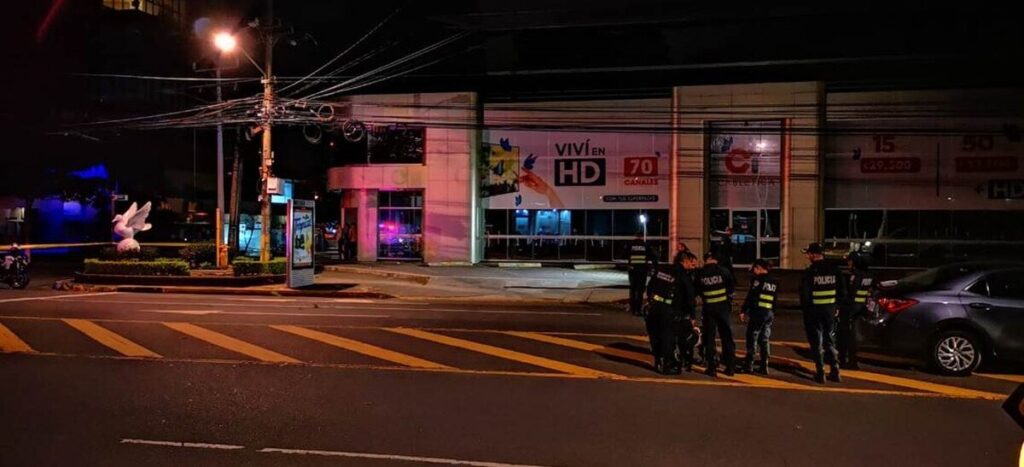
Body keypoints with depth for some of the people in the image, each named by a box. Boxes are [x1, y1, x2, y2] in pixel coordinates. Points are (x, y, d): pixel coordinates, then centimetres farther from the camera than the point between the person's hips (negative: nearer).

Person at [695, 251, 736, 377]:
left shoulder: (700, 273, -2)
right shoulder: (723, 271, -2)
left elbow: (697, 290, 5)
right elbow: (731, 287, 4)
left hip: (708, 308, 0)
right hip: (723, 306, 0)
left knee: (709, 337, 7)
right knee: (726, 335, 10)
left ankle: (712, 367, 3)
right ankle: (730, 366, 11)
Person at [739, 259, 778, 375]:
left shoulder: (758, 280, -9)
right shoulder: (774, 282, 12)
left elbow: (750, 297, -12)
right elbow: (774, 300, 15)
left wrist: (743, 311, -9)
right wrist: (772, 314, 20)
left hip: (757, 312, -6)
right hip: (770, 313, 6)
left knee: (752, 338, 2)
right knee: (764, 340, 10)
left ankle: (749, 365, 3)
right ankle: (764, 366, 7)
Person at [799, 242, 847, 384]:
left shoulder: (809, 272, -13)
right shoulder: (834, 269, 2)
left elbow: (804, 293, -14)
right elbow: (842, 291, 6)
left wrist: (805, 308, -1)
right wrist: (837, 306, 13)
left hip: (814, 310, -4)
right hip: (830, 310, 4)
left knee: (816, 342, 4)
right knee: (829, 339, 16)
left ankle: (820, 373, 4)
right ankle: (835, 371, 14)